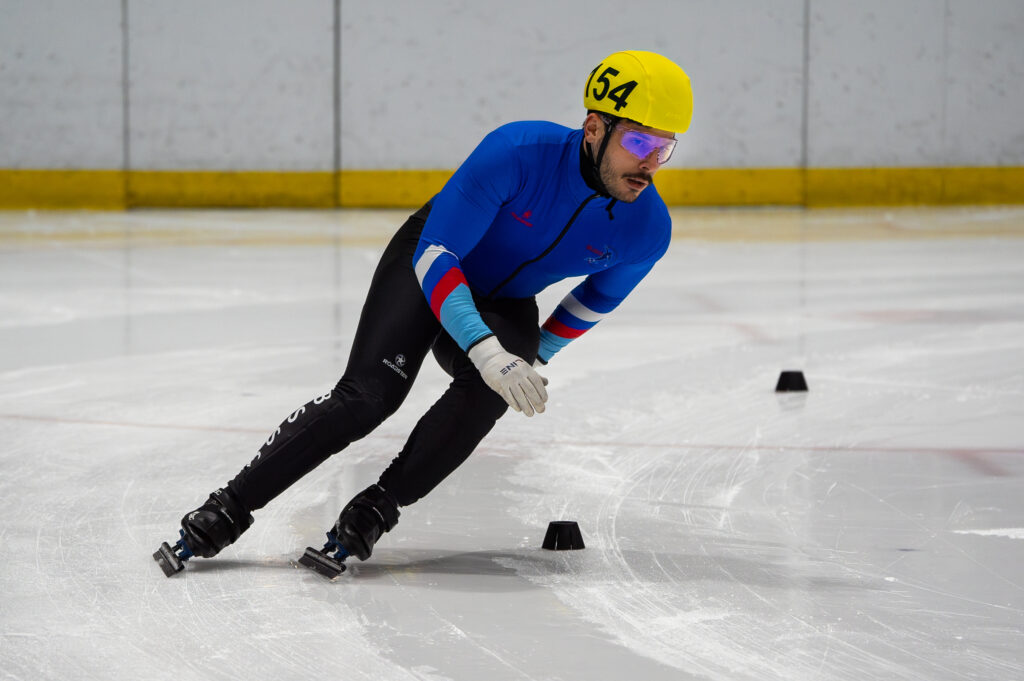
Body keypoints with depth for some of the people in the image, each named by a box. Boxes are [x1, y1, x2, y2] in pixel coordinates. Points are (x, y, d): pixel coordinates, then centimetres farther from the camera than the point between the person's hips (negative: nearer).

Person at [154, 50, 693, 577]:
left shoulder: (647, 229, -20)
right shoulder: (518, 153, -34)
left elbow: (601, 295, 4)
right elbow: (435, 256, -33)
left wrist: (537, 356, 10)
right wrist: (486, 352, -44)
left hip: (505, 305, 3)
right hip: (431, 268, -3)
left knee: (488, 393, -29)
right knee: (369, 395, -21)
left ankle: (373, 512, -18)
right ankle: (227, 511, -15)